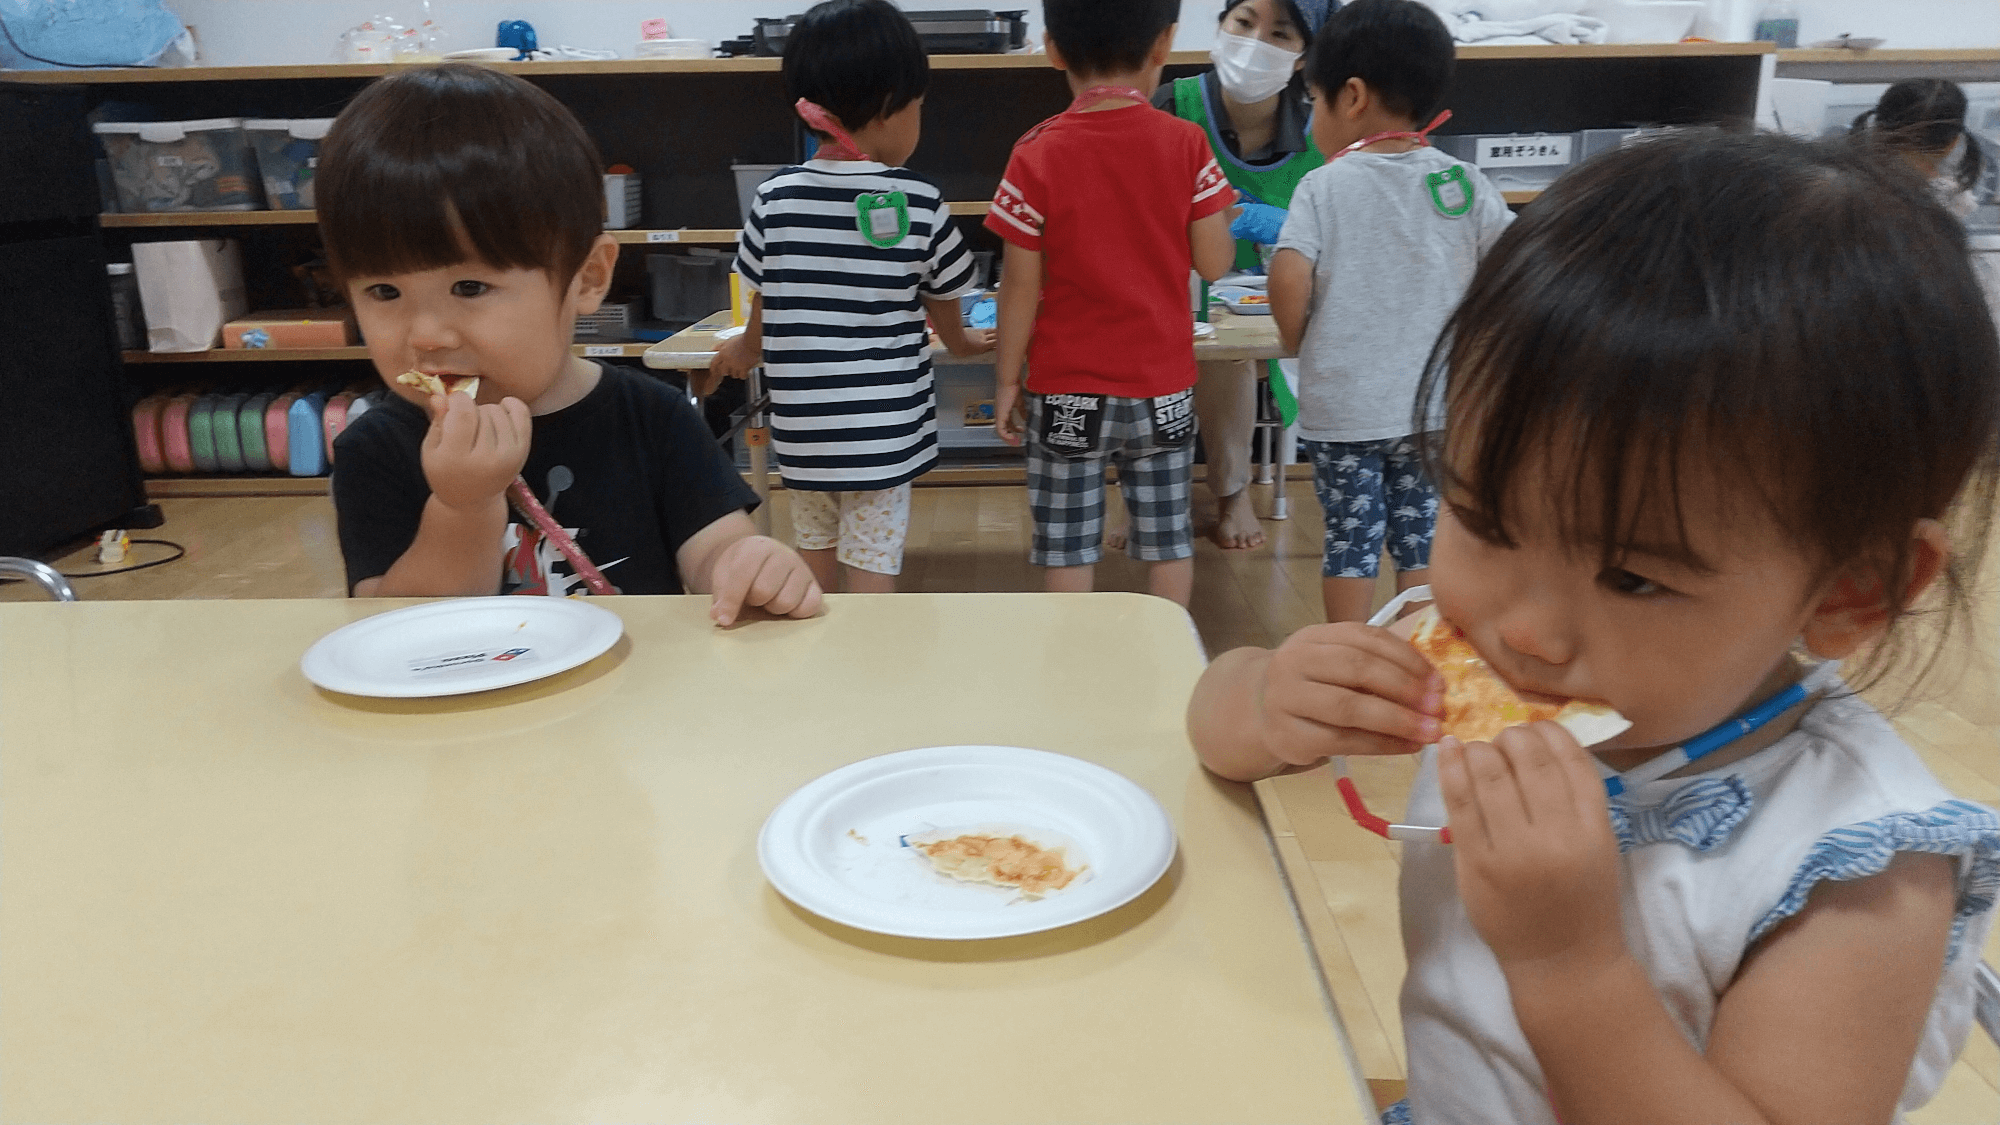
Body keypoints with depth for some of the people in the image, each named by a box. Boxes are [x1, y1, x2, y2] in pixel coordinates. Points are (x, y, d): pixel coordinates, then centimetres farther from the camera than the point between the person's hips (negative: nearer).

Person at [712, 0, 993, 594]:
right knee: (872, 579, 4)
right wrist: (962, 342, 29)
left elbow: (763, 309, 9)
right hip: (882, 429, -3)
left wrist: (743, 351, 32)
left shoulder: (775, 197, -3)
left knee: (816, 571, 21)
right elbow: (943, 306, 6)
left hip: (801, 427, 3)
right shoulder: (917, 202, -9)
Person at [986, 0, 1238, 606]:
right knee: (1168, 538, 14)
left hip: (1068, 391, -2)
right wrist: (1220, 213, 17)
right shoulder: (1186, 144, -7)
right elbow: (1214, 262, -3)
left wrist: (1006, 381, 2)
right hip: (1163, 386, 2)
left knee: (1069, 547, 9)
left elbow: (1021, 286, -9)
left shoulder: (1038, 155, -11)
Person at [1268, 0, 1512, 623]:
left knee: (1351, 539, 10)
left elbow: (1289, 279, -21)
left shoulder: (1323, 186, -9)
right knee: (1422, 537, 14)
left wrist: (1295, 339, -3)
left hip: (1341, 406, -2)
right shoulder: (1461, 182, -1)